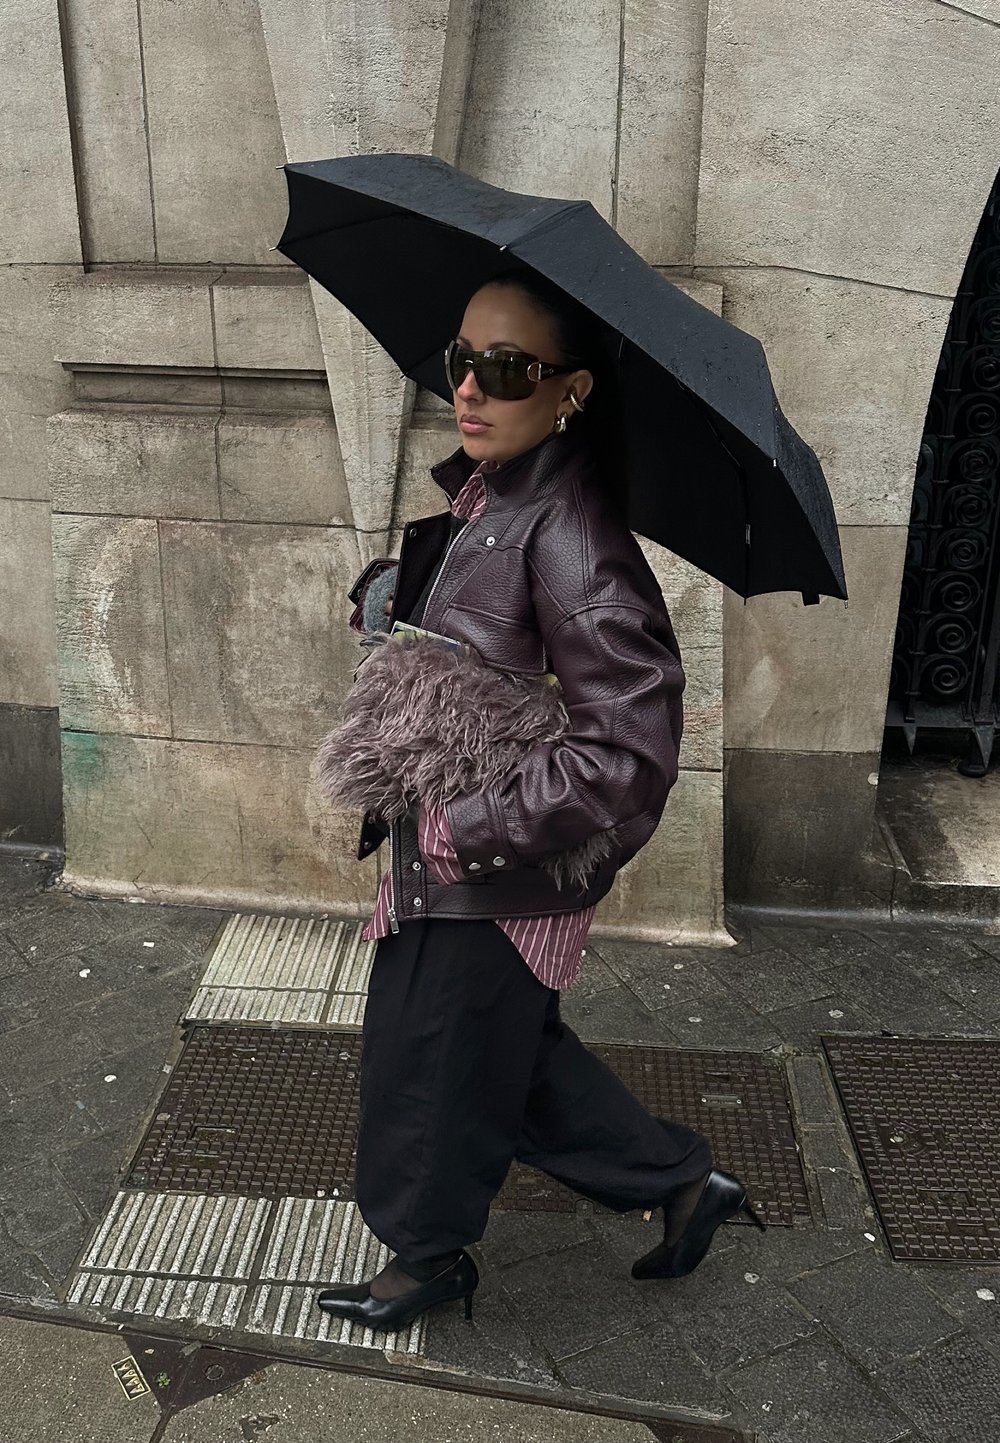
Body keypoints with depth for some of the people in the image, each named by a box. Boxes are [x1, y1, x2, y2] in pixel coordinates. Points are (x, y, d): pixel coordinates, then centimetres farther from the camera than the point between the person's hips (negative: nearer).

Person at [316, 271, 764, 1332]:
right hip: (441, 853, 9)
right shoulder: (478, 497, 1)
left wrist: (465, 829, -24)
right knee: (509, 1051, 24)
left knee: (436, 1066, 14)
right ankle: (678, 1180, 43)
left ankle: (428, 1257, 43)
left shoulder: (565, 533, -26)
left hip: (494, 883, -9)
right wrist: (395, 599, 3)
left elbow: (630, 749, -30)